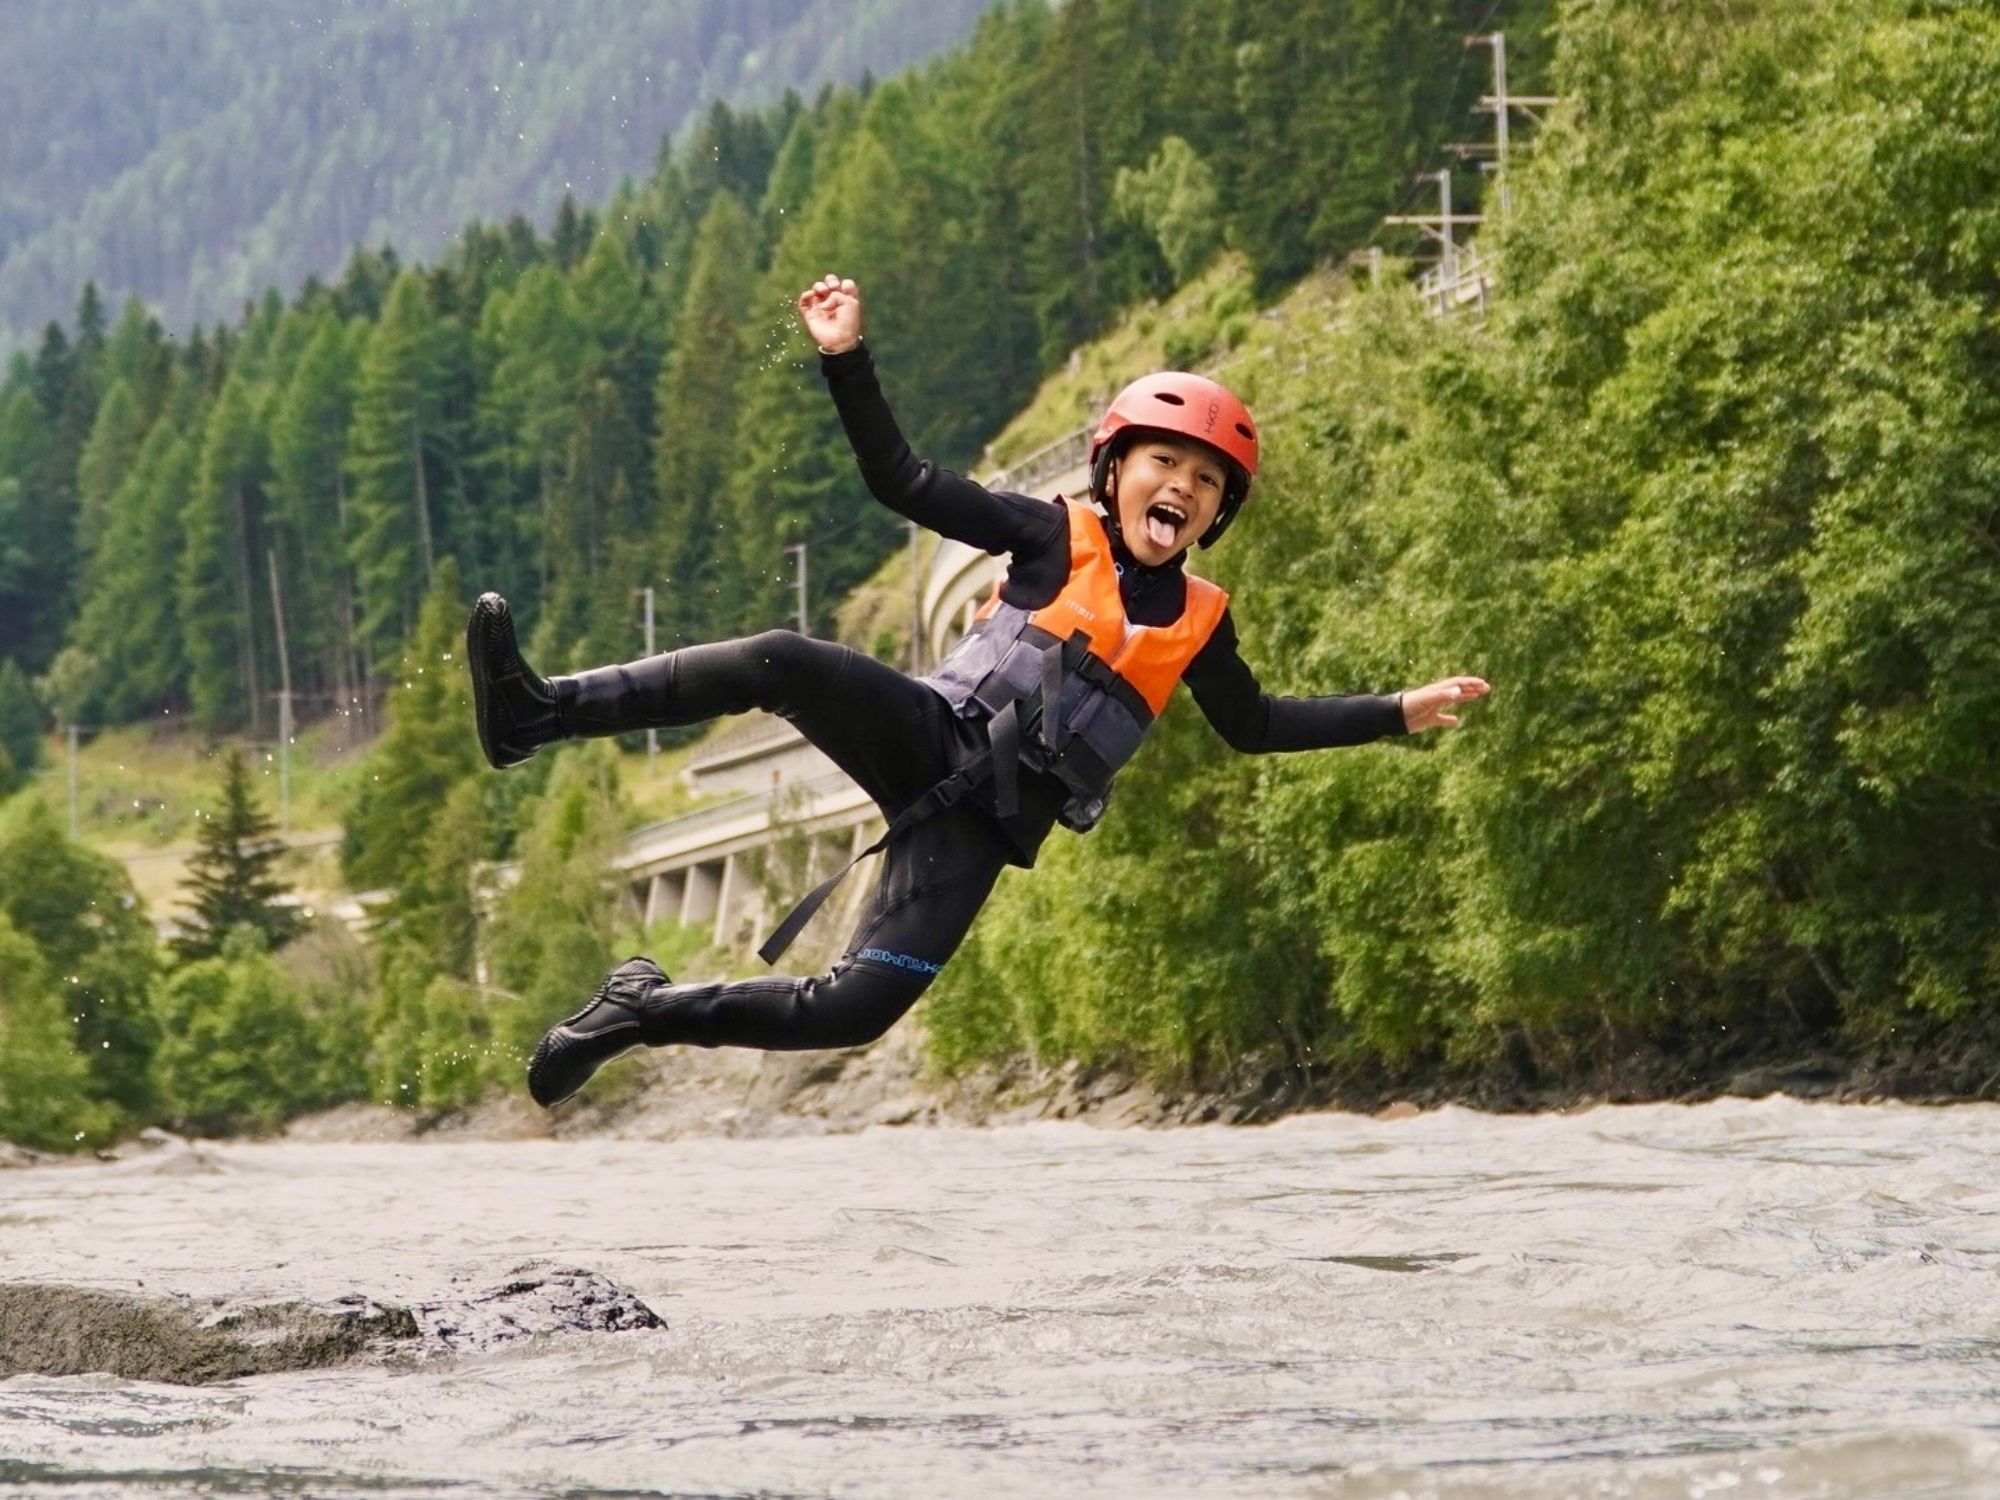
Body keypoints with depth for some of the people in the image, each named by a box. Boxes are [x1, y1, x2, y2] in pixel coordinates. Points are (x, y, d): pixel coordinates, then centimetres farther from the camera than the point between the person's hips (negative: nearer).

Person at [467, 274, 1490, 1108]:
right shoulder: (1054, 538, 6)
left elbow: (1253, 724, 30)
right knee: (782, 664, -34)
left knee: (857, 1008, -22)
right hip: (928, 736, -1)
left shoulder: (1196, 623, 14)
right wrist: (846, 359, -9)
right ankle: (536, 714, -40)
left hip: (983, 826, 1)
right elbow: (903, 483, 1)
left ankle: (648, 1011, -3)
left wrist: (1396, 714, 26)